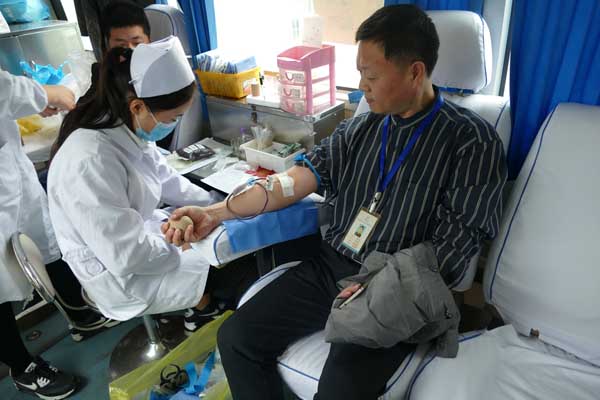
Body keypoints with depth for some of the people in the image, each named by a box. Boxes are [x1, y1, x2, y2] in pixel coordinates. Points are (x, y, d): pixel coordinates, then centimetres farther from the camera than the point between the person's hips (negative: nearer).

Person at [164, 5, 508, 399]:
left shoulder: (471, 141, -7)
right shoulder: (362, 126, 8)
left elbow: (453, 246, -10)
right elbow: (304, 175, -2)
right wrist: (217, 212, -12)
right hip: (329, 267, 5)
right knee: (236, 338, -2)